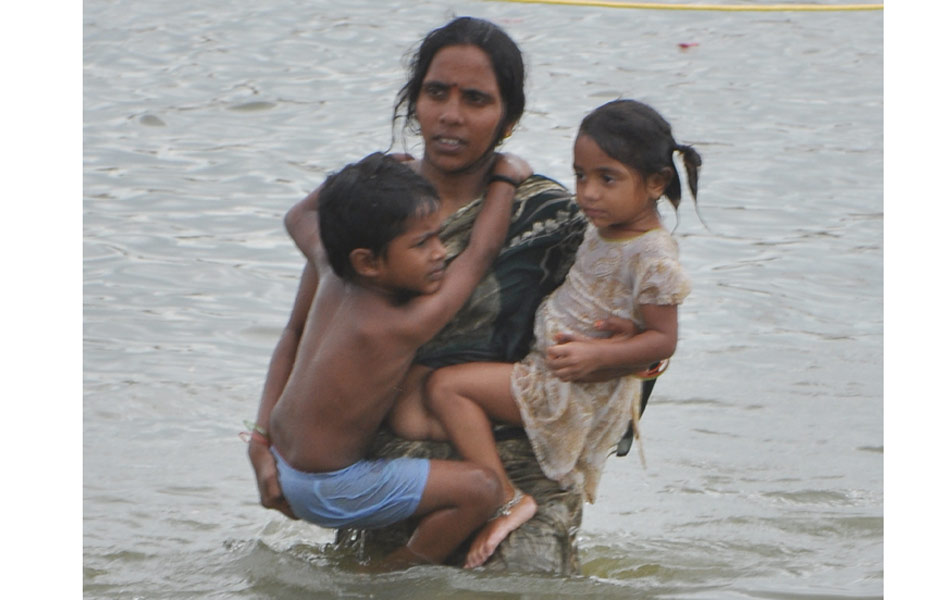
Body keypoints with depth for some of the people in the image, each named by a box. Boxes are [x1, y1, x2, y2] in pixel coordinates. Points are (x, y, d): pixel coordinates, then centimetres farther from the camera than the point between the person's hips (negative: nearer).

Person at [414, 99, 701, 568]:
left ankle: (506, 499, -18)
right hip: (546, 370, 10)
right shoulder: (603, 230, 7)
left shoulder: (652, 257, -20)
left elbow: (663, 340, -18)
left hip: (580, 390, -10)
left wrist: (597, 354, -28)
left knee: (447, 386, -17)